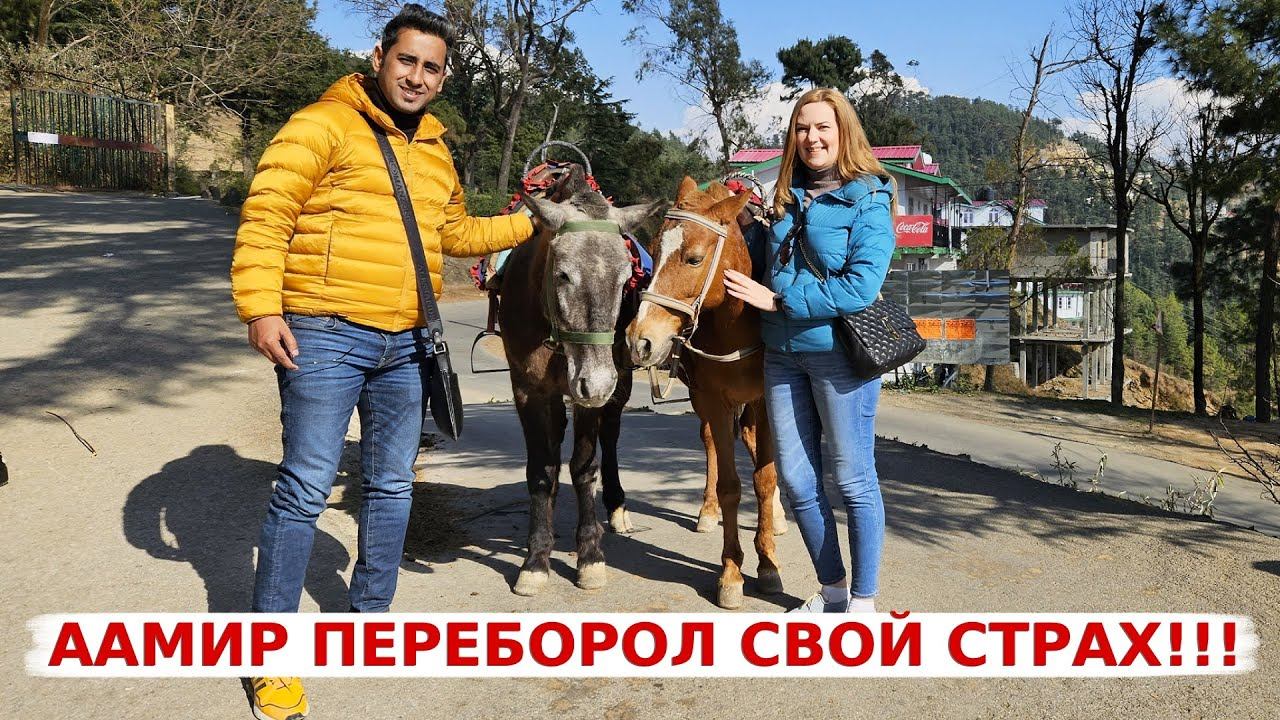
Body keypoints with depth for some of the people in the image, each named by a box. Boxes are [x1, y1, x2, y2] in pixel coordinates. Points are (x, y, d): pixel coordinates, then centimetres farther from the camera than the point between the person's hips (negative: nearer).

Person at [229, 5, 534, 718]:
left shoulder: (436, 152, 16)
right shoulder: (325, 124, -6)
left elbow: (456, 231, 28)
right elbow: (266, 215, -13)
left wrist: (529, 224, 22)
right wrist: (261, 306, -21)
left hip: (405, 345, 7)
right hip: (325, 336, -7)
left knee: (392, 486, 14)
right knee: (305, 490, -3)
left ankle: (370, 617, 32)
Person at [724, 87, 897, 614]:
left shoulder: (868, 202, -9)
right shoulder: (786, 200, 10)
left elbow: (861, 287, -20)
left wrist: (778, 299, -19)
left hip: (840, 353, -6)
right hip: (782, 353, 7)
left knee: (853, 479, 4)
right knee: (796, 480, 11)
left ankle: (863, 599, 20)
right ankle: (831, 589, 29)